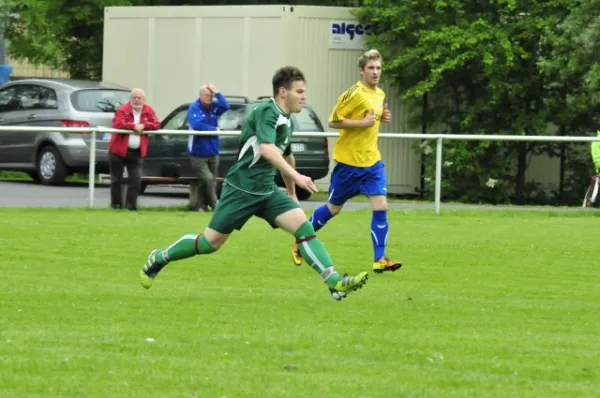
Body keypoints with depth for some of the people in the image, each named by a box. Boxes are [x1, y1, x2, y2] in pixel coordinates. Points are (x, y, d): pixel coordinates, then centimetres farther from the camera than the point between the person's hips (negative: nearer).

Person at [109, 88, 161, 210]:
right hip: (119, 150, -2)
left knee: (135, 179, -6)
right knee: (116, 180, 5)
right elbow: (117, 123, -22)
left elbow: (157, 125, -5)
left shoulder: (149, 111, 5)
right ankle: (116, 204, 15)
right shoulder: (123, 110, -6)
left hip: (136, 152, 2)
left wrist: (143, 126, -19)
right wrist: (134, 126, -22)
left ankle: (131, 204, -3)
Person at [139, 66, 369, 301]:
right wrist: (296, 176, -41)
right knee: (211, 242, -1)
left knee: (304, 226, -12)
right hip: (241, 189, -8)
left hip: (266, 191, 8)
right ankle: (159, 259, 21)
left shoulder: (287, 122, 13)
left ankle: (335, 283, -20)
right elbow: (266, 149, -33)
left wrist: (292, 193, 38)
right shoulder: (267, 112, -16)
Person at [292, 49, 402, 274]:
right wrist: (362, 122, -23)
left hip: (372, 160, 6)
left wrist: (382, 118, 3)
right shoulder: (354, 94, -15)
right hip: (349, 160, -6)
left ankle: (379, 259, -8)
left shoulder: (380, 94, 9)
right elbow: (333, 121, -15)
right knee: (333, 208, 8)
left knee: (381, 207, -9)